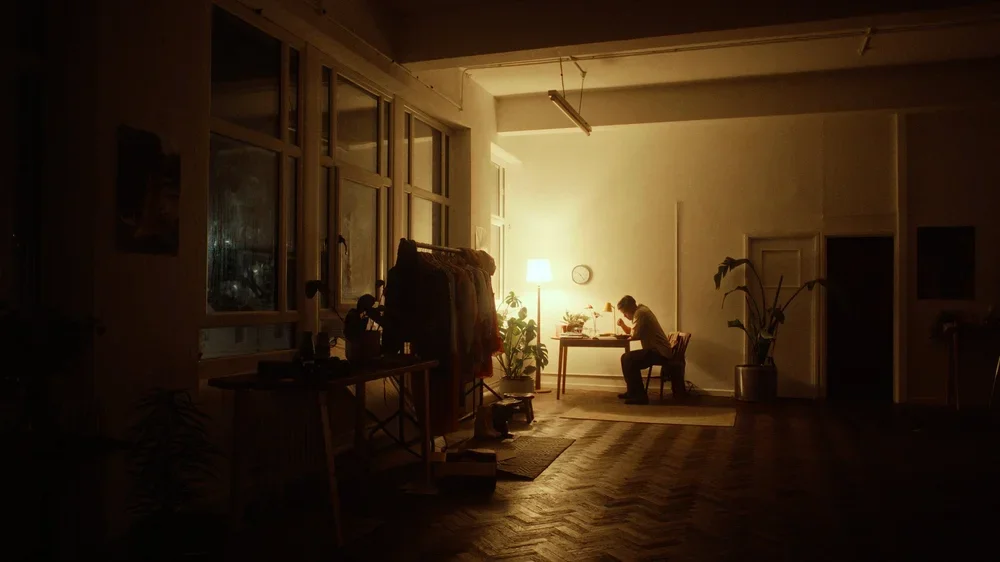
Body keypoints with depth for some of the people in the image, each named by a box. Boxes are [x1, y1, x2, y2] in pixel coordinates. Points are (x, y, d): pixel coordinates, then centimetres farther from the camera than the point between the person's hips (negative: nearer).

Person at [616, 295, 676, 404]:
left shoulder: (640, 313, -16)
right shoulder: (640, 310, 15)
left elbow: (635, 335, -21)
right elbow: (632, 333, 21)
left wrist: (628, 335, 1)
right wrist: (623, 324, 3)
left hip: (659, 352, -11)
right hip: (658, 350, 11)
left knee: (627, 359, -19)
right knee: (630, 360, 17)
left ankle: (640, 396, -16)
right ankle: (633, 391, 21)